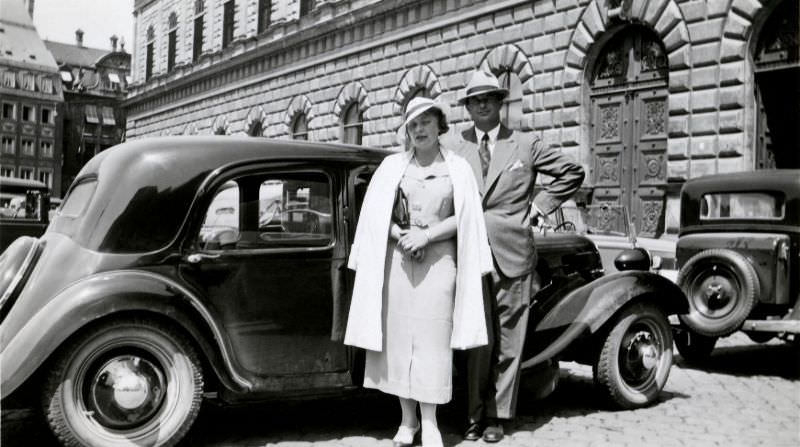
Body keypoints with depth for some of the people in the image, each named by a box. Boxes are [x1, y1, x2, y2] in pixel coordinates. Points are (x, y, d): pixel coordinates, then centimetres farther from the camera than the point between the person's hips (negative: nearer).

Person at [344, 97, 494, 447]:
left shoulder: (458, 168, 6)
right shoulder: (392, 165, 9)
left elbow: (465, 218, 1)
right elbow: (375, 214, 6)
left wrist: (426, 235, -11)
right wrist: (401, 236, -10)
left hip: (439, 260, -1)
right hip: (396, 258, 2)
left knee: (431, 339, -4)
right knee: (397, 336, 1)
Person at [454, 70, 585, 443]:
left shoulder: (526, 145, 7)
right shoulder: (456, 148, 8)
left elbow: (572, 172, 14)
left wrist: (540, 205, 7)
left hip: (512, 255, 0)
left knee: (507, 341, 4)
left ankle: (496, 416, 15)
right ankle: (476, 415, 15)